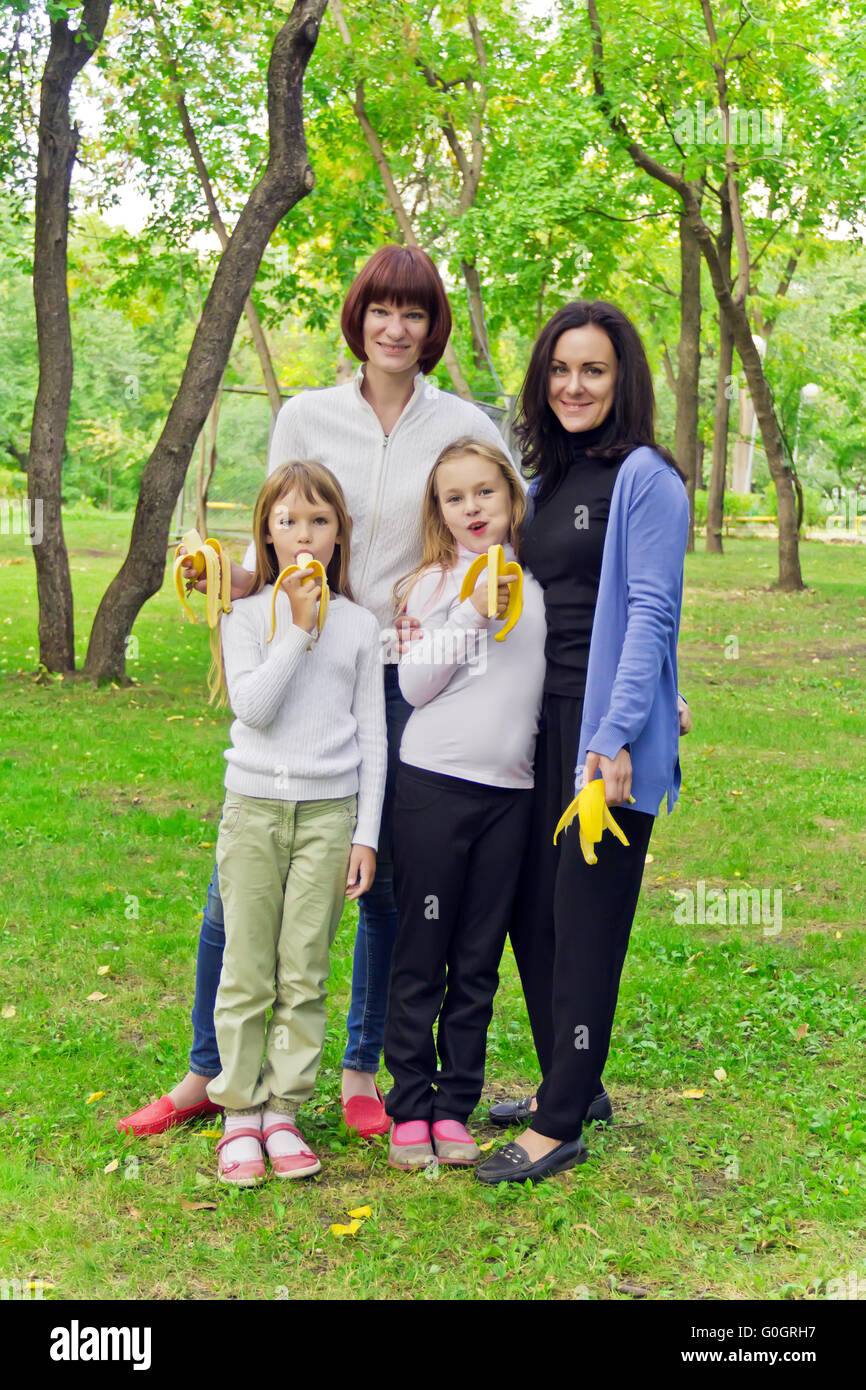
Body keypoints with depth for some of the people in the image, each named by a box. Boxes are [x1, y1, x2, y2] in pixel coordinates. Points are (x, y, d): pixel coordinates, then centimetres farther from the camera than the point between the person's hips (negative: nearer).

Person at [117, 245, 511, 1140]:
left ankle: (362, 1072, 25)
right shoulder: (306, 417, 5)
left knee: (387, 882, 7)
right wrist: (237, 574, -16)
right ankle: (207, 1074, 19)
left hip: (408, 676, 0)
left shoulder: (465, 428, 3)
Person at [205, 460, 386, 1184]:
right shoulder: (248, 615, 2)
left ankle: (282, 1110, 15)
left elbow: (373, 736, 6)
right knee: (248, 973, 4)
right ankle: (240, 1112, 15)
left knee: (305, 974, 4)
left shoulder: (359, 625, 6)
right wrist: (299, 628, -14)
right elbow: (253, 708, -12)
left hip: (329, 812, 1)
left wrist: (366, 834, 1)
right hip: (254, 806, -1)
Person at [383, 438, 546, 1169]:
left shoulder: (538, 583, 10)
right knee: (421, 954, 2)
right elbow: (414, 685, -8)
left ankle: (455, 1107, 19)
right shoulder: (434, 584, 1)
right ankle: (410, 1107, 14)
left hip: (511, 792, 3)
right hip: (435, 784, -3)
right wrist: (472, 616, -14)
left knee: (479, 960, 8)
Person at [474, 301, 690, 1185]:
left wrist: (616, 736, -21)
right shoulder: (544, 480, 16)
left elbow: (649, 613, -14)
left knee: (585, 920, -2)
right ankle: (573, 1086, 28)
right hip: (540, 723, 8)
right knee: (530, 911, 12)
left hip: (607, 729, -8)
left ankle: (562, 1127, 7)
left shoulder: (645, 479, -7)